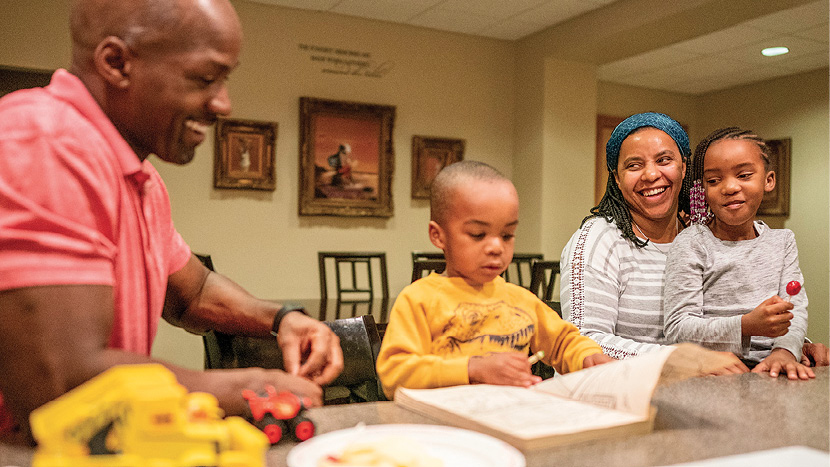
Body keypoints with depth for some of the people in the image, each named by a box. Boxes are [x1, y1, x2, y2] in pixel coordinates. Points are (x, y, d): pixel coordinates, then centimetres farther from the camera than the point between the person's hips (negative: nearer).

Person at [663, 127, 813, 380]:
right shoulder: (690, 244, -5)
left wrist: (785, 350, -19)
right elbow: (677, 329, -11)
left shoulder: (782, 240, 14)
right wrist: (746, 326, -25)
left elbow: (796, 310, 3)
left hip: (765, 371, 4)